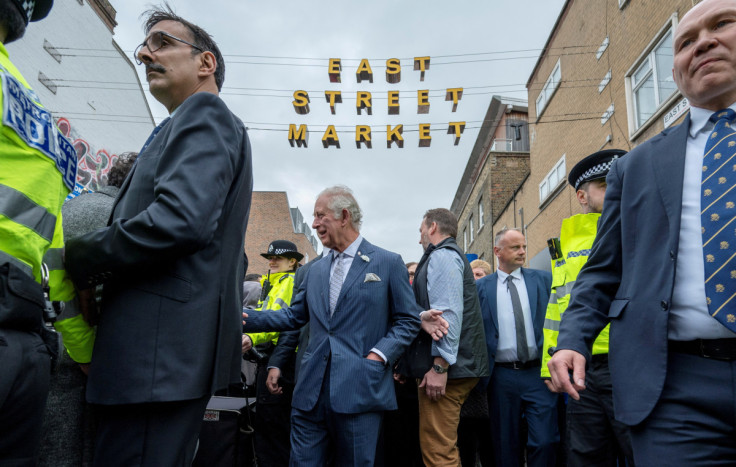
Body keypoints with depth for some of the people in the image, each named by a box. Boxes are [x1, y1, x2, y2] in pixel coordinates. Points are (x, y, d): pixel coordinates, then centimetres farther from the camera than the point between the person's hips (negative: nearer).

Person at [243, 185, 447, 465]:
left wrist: (380, 354, -12)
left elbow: (409, 320, 1)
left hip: (359, 392, -4)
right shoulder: (316, 270, 15)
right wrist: (246, 319, 7)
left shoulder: (388, 263, 0)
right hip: (311, 391, 5)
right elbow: (294, 316, 17)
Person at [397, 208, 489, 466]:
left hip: (445, 368, -10)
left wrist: (439, 366, -22)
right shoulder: (449, 255, 24)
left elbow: (448, 314, -21)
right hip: (455, 366, 10)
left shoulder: (442, 256, -8)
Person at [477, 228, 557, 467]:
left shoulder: (544, 279, 7)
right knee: (505, 445, 10)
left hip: (538, 373, 0)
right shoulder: (481, 287, 4)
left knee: (545, 441, -4)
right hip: (502, 376, 0)